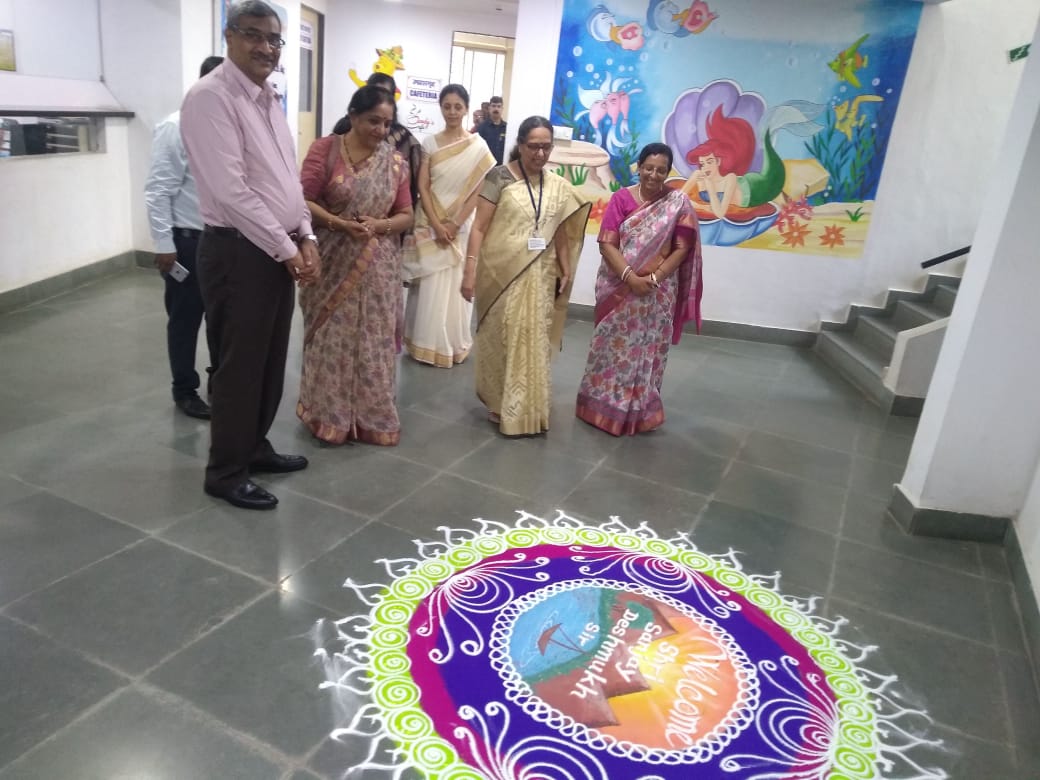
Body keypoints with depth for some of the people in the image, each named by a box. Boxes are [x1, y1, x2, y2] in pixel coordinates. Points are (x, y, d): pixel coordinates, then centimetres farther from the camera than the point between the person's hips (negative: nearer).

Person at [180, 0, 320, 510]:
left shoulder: (269, 100, 15)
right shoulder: (211, 97, -13)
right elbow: (231, 191, -21)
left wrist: (306, 238, 4)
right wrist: (287, 249, -17)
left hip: (281, 251, 9)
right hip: (238, 252, -9)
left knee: (270, 360, 17)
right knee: (239, 366, 1)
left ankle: (254, 448, 34)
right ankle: (226, 472, 17)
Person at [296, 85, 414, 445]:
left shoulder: (396, 162, 5)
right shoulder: (325, 149, -3)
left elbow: (406, 215, 6)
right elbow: (304, 201, -7)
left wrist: (379, 225, -14)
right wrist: (340, 224, -22)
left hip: (378, 268, 3)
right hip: (332, 264, -2)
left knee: (374, 342, 7)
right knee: (331, 340, 4)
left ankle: (371, 417, 21)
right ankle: (328, 415, 19)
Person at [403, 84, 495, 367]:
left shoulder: (478, 145, 0)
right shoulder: (430, 143, 4)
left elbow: (477, 191, -4)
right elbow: (422, 187, -1)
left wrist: (454, 225, -12)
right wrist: (436, 225, -12)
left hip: (461, 226, -1)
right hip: (431, 224, 1)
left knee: (456, 285, 5)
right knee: (429, 285, 4)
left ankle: (454, 345, 17)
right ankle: (426, 345, 15)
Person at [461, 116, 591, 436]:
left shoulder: (558, 186, 6)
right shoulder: (500, 177, -7)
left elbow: (561, 233, 14)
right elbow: (479, 226, -10)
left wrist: (566, 272, 11)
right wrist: (470, 269, -16)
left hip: (539, 277, 4)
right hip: (501, 273, -4)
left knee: (533, 342, 9)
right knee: (501, 339, 7)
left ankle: (525, 409, 24)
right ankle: (497, 402, 24)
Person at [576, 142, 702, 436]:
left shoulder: (679, 203, -1)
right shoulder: (621, 198, -2)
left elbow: (681, 249, -3)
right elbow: (607, 243, -8)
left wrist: (654, 278, -15)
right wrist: (630, 277, -20)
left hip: (658, 292, 0)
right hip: (620, 288, 0)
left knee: (647, 352, 9)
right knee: (613, 347, 8)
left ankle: (638, 411, 24)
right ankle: (604, 406, 23)